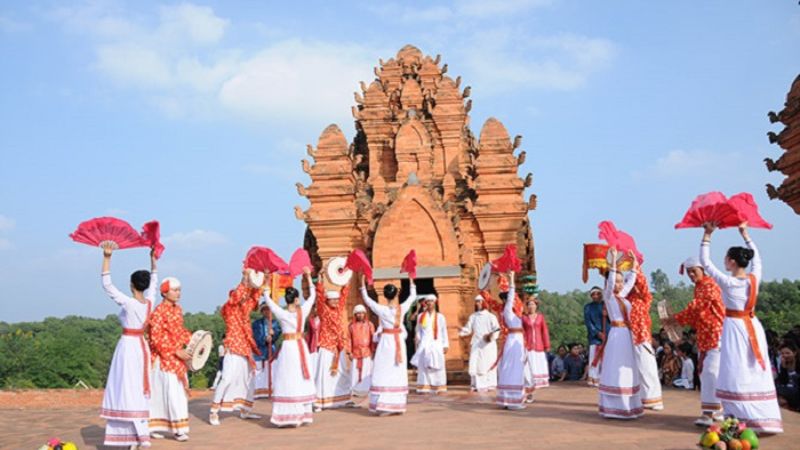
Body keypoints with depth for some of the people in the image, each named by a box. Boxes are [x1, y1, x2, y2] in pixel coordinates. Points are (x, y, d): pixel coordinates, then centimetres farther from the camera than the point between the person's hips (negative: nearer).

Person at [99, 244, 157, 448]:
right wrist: (153, 259, 25)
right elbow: (154, 282, 19)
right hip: (141, 346, 7)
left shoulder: (128, 303, -16)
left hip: (129, 346, -7)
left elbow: (107, 285, -17)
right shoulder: (149, 301, 0)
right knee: (138, 390, 13)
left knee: (129, 390, -6)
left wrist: (107, 258, -19)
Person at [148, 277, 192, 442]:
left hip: (178, 357, 8)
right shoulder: (159, 312, -16)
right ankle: (178, 429, -3)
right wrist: (176, 351, -22)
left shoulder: (178, 309, 9)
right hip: (164, 358, -8)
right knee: (173, 392, -8)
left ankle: (152, 427, 20)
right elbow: (155, 338, -19)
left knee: (170, 392, 11)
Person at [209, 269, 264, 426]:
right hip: (233, 348, -8)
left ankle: (245, 410, 23)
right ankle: (213, 412, -7)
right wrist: (245, 279, -28)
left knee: (247, 379, 12)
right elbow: (235, 296, -24)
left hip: (246, 348, 8)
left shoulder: (246, 308, 12)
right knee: (228, 379, -14)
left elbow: (255, 295, 18)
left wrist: (263, 282, 5)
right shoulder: (228, 308, -7)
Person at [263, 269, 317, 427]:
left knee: (288, 380, -2)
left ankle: (287, 415, -4)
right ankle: (302, 414, 13)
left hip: (288, 346, -3)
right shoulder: (303, 311, -4)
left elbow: (267, 298, 0)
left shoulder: (281, 314, -10)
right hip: (301, 346, 3)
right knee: (301, 379, 9)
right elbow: (312, 295, 10)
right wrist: (308, 276, 17)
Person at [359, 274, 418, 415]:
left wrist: (363, 285, 13)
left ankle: (384, 405, -9)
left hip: (386, 341, -3)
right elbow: (413, 296, 14)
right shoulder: (402, 308, -3)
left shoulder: (381, 309, -10)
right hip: (399, 341, 3)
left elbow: (366, 299, 3)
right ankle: (397, 404, 16)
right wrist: (411, 282, 26)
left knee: (384, 373, -2)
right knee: (398, 372, 10)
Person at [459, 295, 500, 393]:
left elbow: (497, 329, -6)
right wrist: (462, 331, -13)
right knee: (474, 364, -3)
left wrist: (492, 336, -24)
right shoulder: (472, 317, 12)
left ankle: (489, 385, 9)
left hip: (488, 345, -3)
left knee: (488, 365, -1)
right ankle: (476, 385, 3)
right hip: (476, 344, 3)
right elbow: (468, 329, 8)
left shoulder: (491, 316, 1)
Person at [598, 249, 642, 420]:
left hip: (627, 335, 8)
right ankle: (613, 407, -5)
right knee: (615, 371, -7)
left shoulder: (623, 295, 15)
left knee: (627, 371, 9)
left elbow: (632, 279, 26)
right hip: (617, 335, -8)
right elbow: (610, 281, -21)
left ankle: (626, 406, 15)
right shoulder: (608, 296, -4)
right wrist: (613, 260, -25)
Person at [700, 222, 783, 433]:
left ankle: (743, 418, -2)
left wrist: (707, 235, -6)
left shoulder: (728, 282, -15)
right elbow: (757, 258, 18)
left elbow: (705, 262, -10)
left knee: (738, 374, -2)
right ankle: (764, 418, 14)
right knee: (756, 372, 9)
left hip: (735, 327, -5)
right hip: (752, 326, 5)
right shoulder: (755, 278, -1)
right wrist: (745, 233, 22)